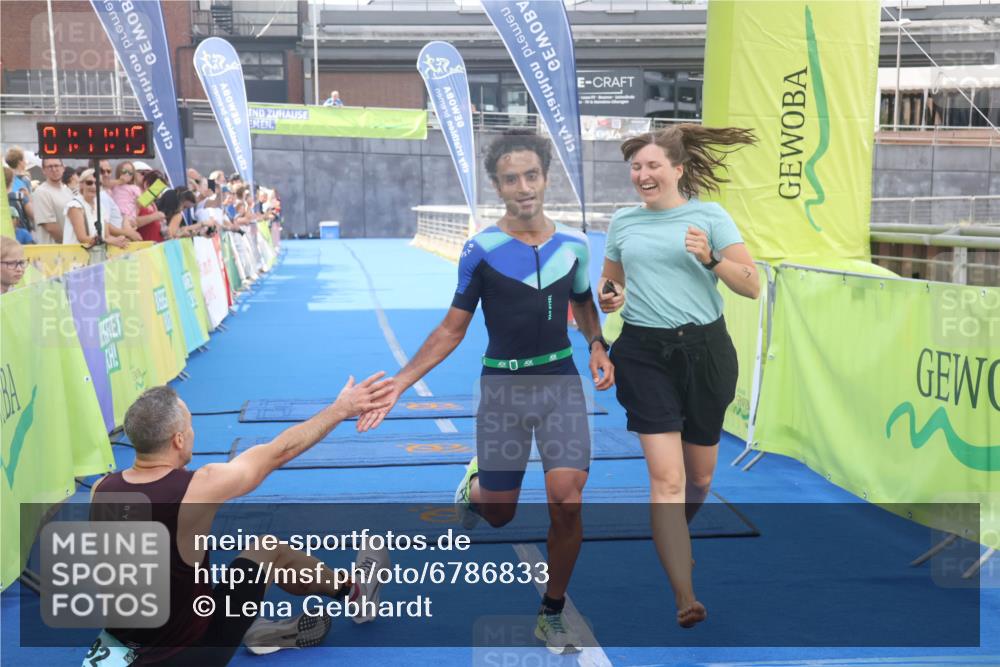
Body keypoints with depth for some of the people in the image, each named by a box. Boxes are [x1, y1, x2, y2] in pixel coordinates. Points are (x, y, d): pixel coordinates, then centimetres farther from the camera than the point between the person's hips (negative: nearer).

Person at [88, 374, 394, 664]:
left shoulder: (101, 490, -10)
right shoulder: (196, 490, -26)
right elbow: (281, 451, -13)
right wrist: (341, 409, -1)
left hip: (123, 641, 5)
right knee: (271, 550, 13)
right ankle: (355, 590, 38)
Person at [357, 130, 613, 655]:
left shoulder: (573, 244, 0)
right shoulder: (482, 250, -8)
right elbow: (451, 330, -2)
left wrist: (597, 346, -1)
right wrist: (396, 385, -9)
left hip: (561, 380, 2)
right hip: (503, 386, -1)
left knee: (566, 499, -10)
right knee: (500, 515, 4)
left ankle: (552, 615, 13)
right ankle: (475, 484, 45)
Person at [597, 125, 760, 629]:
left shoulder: (710, 215, 0)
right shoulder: (622, 222, 8)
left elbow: (752, 287, -4)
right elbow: (610, 281, 21)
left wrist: (711, 259, -20)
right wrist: (607, 297, -2)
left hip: (704, 348, 0)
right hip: (644, 352, 0)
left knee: (700, 474, 14)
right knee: (666, 477, -10)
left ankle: (674, 540, 47)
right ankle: (684, 597, -7)